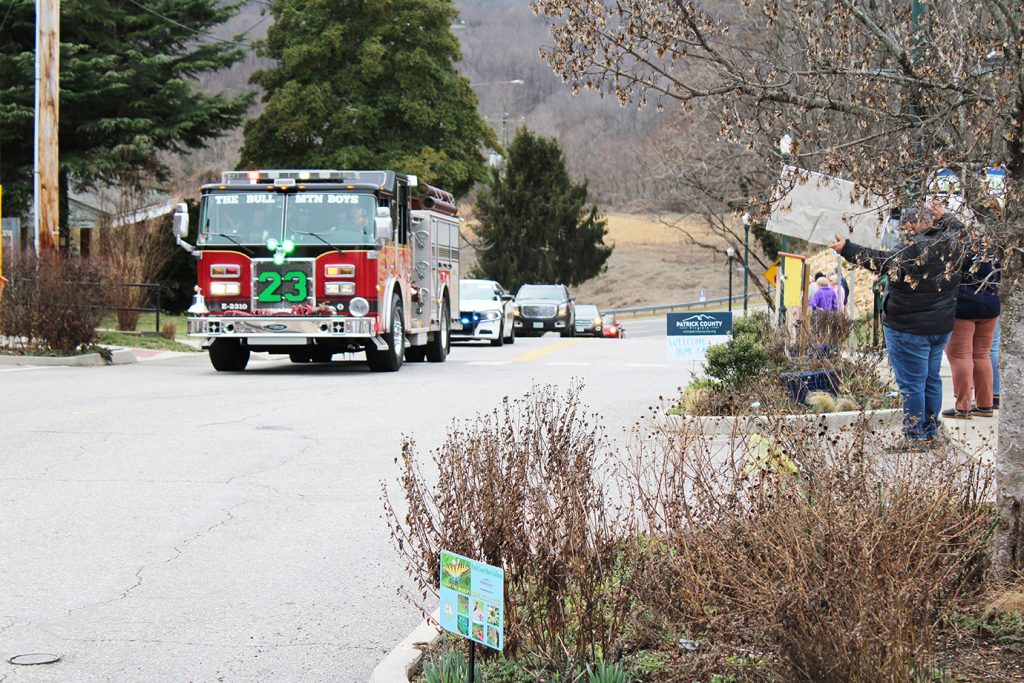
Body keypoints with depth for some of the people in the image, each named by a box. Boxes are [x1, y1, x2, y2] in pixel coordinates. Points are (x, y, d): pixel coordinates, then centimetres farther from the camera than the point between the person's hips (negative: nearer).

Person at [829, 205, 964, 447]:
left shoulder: (915, 252, -24)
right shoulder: (953, 244, -2)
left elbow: (880, 261, -18)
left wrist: (847, 248, -10)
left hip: (909, 328, -8)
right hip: (941, 326, 8)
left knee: (911, 383, 0)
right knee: (932, 379, 17)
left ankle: (913, 438, 6)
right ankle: (931, 431, 27)